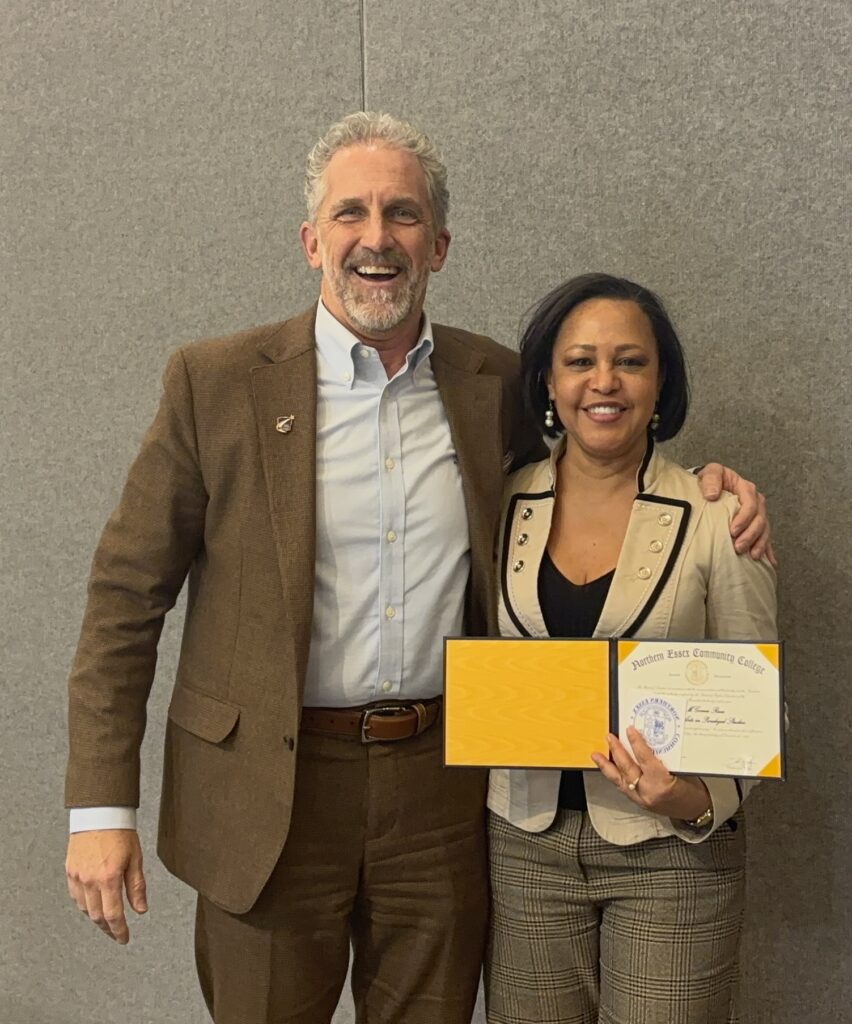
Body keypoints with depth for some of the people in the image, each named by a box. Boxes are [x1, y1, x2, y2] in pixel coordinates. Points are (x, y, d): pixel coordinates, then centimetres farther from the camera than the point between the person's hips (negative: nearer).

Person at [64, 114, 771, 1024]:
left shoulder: (497, 384, 3)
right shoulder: (215, 383, -5)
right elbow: (126, 597, -4)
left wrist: (701, 490, -2)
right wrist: (100, 806, -9)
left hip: (442, 788, 3)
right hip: (268, 794, -2)